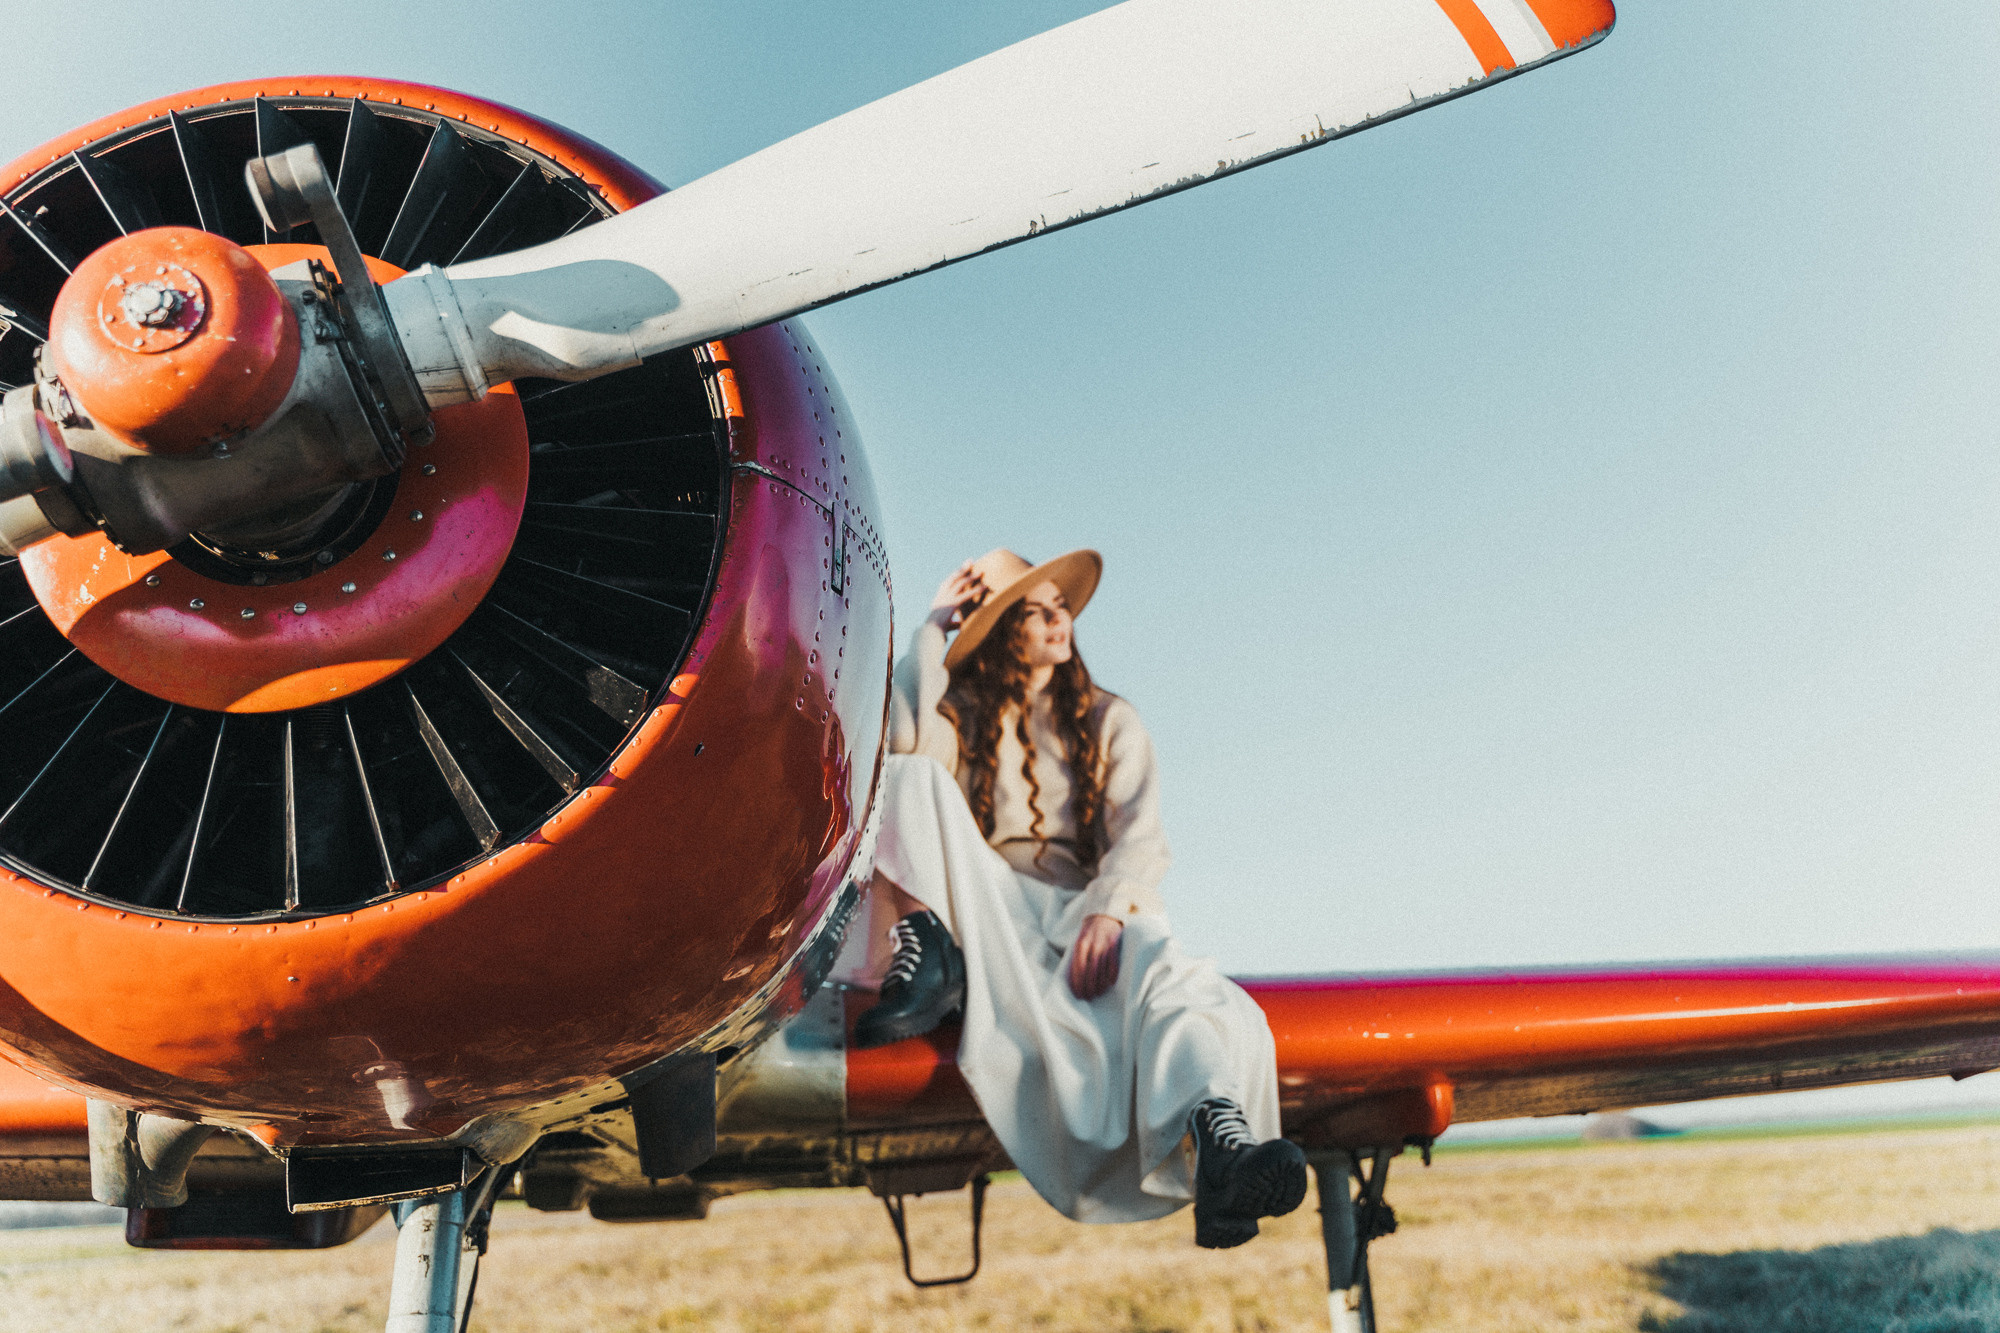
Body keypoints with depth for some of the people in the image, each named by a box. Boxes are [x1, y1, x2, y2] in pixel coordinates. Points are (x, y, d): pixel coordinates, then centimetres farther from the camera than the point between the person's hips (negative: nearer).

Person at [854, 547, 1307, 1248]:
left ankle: (1221, 1147, -64)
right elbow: (896, 741, -9)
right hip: (981, 912, 0)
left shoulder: (1110, 721, 19)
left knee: (1173, 978, -37)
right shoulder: (956, 716, 17)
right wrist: (931, 628, 3)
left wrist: (1107, 909, -20)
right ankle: (928, 948, -36)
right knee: (914, 777, -19)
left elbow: (1142, 838, 2)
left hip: (1086, 911, 0)